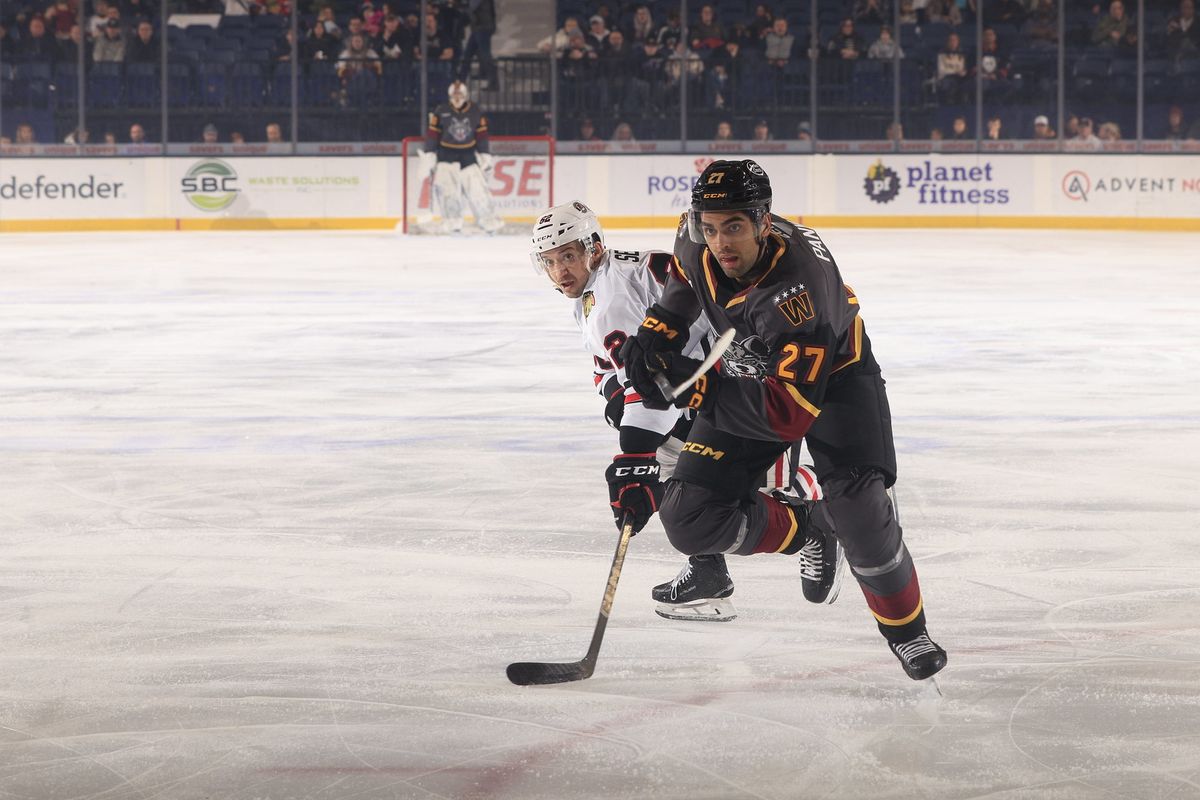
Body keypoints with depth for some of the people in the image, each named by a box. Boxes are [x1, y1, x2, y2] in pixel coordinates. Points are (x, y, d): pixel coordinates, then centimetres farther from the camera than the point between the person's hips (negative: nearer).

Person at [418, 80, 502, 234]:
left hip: (468, 156, 1)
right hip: (446, 156, -1)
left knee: (478, 187, -2)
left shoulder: (476, 113, 1)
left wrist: (486, 158, 4)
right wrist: (428, 158, -9)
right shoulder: (440, 112, -5)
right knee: (446, 188, -15)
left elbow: (482, 136, 6)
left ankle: (489, 221, 10)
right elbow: (432, 136, -4)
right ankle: (452, 223, -8)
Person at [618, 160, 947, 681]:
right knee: (689, 519, -8)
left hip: (833, 375, -6)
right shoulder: (699, 244, -21)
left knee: (855, 505, -28)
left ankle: (906, 629, -4)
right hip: (746, 375, 6)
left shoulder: (798, 288, -40)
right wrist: (658, 329, -6)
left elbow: (790, 413, -44)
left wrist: (695, 386, -44)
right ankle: (806, 532, 17)